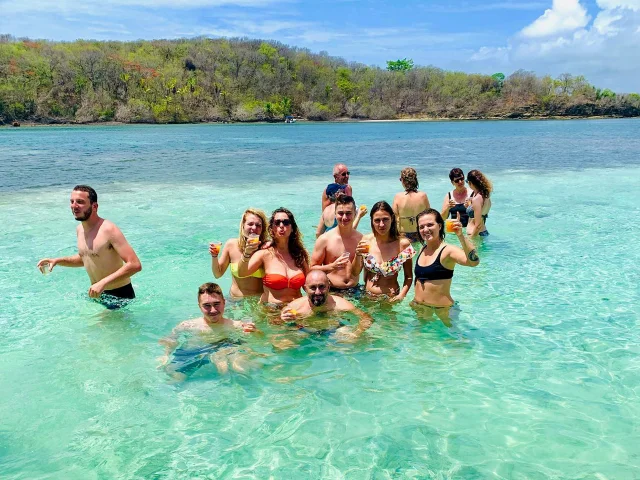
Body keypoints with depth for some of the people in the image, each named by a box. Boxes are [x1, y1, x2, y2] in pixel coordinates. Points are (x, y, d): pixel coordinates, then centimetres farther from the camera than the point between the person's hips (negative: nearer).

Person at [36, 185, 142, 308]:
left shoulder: (108, 230, -23)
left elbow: (135, 265, -30)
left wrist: (103, 283, -35)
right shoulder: (80, 229, 4)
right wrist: (57, 260, 8)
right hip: (97, 293, 8)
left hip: (119, 295, -8)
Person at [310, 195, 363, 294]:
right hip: (331, 291, -2)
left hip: (354, 290, 3)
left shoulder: (361, 239, 1)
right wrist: (332, 266, -18)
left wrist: (358, 255, -15)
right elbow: (312, 268, -4)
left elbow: (356, 272, 2)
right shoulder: (324, 239, -6)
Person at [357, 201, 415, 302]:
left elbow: (409, 277, -1)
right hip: (367, 296, 2)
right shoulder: (366, 241, -5)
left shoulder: (403, 244, -10)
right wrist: (358, 255, -12)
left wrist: (401, 295, -16)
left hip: (391, 298, -2)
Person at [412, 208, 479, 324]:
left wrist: (461, 236, -47)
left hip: (441, 310, -6)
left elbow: (473, 261, -36)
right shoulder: (422, 250, 4)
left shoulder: (448, 250, -17)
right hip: (418, 306, 6)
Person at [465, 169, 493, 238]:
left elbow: (478, 225, -22)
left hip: (477, 235, -10)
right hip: (484, 232, 10)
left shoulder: (476, 199, -20)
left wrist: (471, 239, -19)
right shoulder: (486, 196, 8)